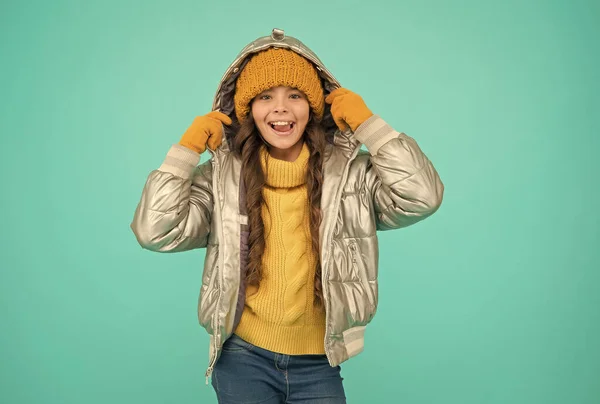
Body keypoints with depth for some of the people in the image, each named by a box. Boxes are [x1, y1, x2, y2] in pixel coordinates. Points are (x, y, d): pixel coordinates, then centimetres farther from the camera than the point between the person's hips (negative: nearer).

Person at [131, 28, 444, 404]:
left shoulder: (350, 172, -5)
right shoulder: (221, 176, -5)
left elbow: (422, 197, -18)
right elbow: (155, 232, -13)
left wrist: (366, 122, -14)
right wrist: (189, 146, -13)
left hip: (318, 364, 1)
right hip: (244, 358, 0)